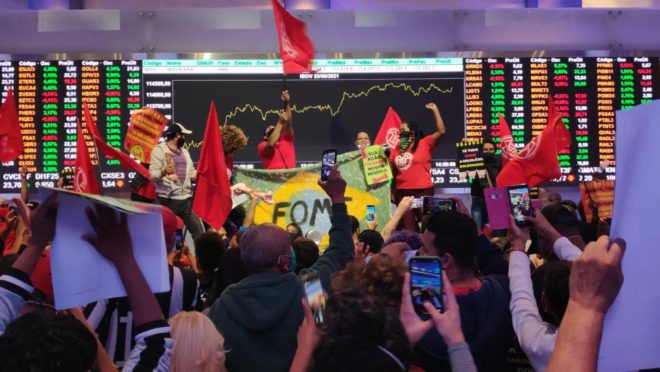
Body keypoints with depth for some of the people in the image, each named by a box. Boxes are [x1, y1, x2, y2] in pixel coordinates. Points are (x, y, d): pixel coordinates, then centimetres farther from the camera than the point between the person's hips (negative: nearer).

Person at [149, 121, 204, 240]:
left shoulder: (185, 152, 19)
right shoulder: (159, 150, -3)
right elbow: (152, 175, -13)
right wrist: (164, 171, -33)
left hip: (186, 198, 6)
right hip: (168, 199, -6)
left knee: (198, 230, 3)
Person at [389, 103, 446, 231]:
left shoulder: (424, 144, -2)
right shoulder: (396, 149, 9)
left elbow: (441, 132, -12)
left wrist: (435, 111, -12)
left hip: (423, 191, -4)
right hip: (402, 192, 4)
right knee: (408, 227, 11)